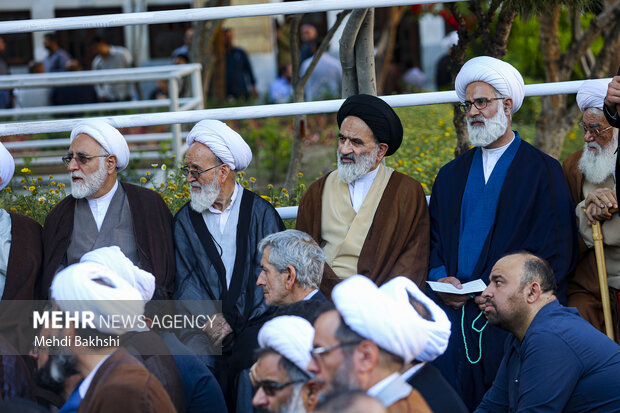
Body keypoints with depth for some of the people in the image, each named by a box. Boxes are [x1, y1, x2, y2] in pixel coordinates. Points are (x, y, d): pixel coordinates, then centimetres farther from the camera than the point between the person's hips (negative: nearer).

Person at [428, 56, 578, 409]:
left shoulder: (544, 171, 4)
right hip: (454, 312, 4)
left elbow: (557, 251, -4)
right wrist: (440, 278, -4)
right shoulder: (452, 175, 20)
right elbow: (435, 238, 19)